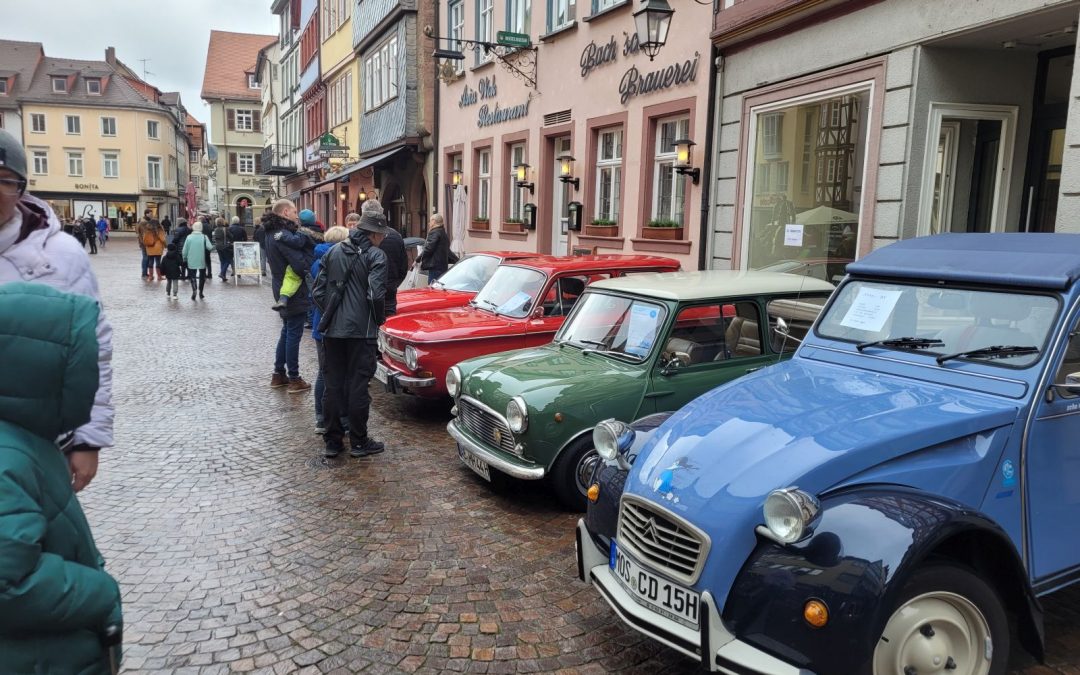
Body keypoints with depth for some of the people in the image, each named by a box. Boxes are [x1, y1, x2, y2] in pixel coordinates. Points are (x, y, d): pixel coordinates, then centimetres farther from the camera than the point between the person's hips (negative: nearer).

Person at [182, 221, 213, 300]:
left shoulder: (189, 237, -4)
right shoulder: (204, 237, -8)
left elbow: (184, 251, -2)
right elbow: (209, 247, -19)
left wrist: (184, 259, 11)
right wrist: (213, 246, 3)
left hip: (191, 261, 0)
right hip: (202, 261, 0)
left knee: (192, 276, 10)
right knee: (202, 276, 15)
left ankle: (194, 290, -12)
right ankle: (200, 292, 18)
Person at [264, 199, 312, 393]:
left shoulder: (272, 233, 11)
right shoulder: (283, 235, -21)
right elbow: (300, 264, -29)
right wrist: (309, 275, -9)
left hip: (282, 290, 10)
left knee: (286, 332, 19)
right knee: (294, 334, -2)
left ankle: (278, 374, 26)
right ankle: (294, 379, 5)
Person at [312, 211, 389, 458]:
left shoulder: (332, 252, 10)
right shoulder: (375, 255, -7)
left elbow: (317, 292, 7)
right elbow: (375, 295, -18)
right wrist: (379, 319, -1)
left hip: (332, 329, 5)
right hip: (361, 330, -5)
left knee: (333, 385, 10)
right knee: (358, 386, 2)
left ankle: (332, 442, 16)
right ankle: (359, 442, 10)